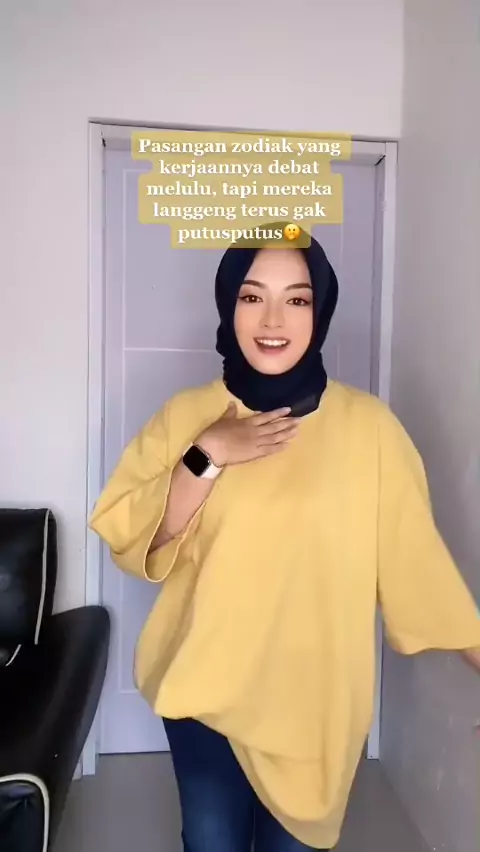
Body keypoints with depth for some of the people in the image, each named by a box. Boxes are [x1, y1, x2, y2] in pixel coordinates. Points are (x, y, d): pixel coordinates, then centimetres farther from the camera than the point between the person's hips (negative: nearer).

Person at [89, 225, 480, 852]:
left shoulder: (368, 424, -10)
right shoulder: (188, 414, -6)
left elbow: (415, 559, -5)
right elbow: (135, 548, -10)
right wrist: (207, 457, -22)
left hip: (317, 697, 0)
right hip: (206, 689, 1)